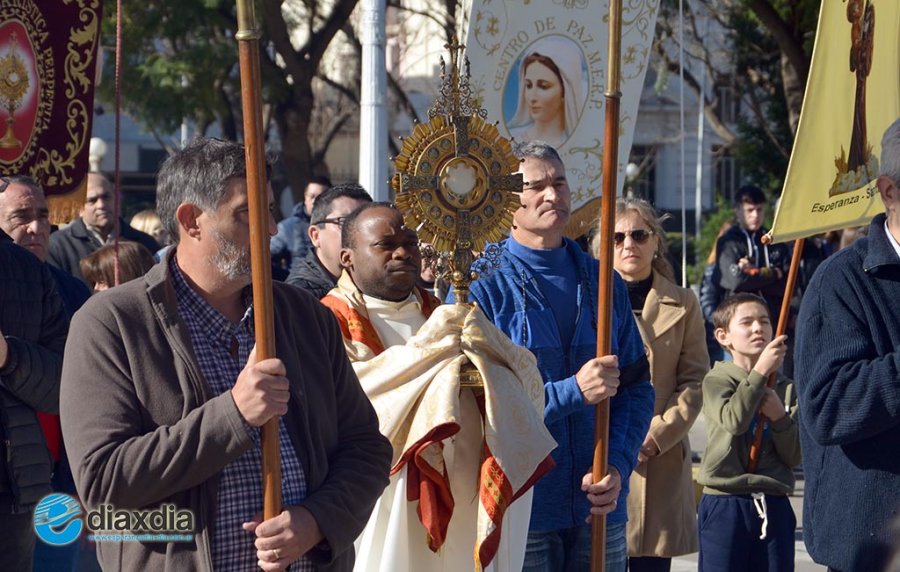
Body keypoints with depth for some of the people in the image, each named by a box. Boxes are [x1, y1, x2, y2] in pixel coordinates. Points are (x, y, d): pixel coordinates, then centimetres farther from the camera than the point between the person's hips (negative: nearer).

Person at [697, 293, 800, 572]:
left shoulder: (786, 388, 9)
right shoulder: (717, 380, -1)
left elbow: (794, 456, 4)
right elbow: (734, 420, -22)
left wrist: (778, 416, -11)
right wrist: (761, 370, -23)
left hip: (774, 507, 4)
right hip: (724, 505, -4)